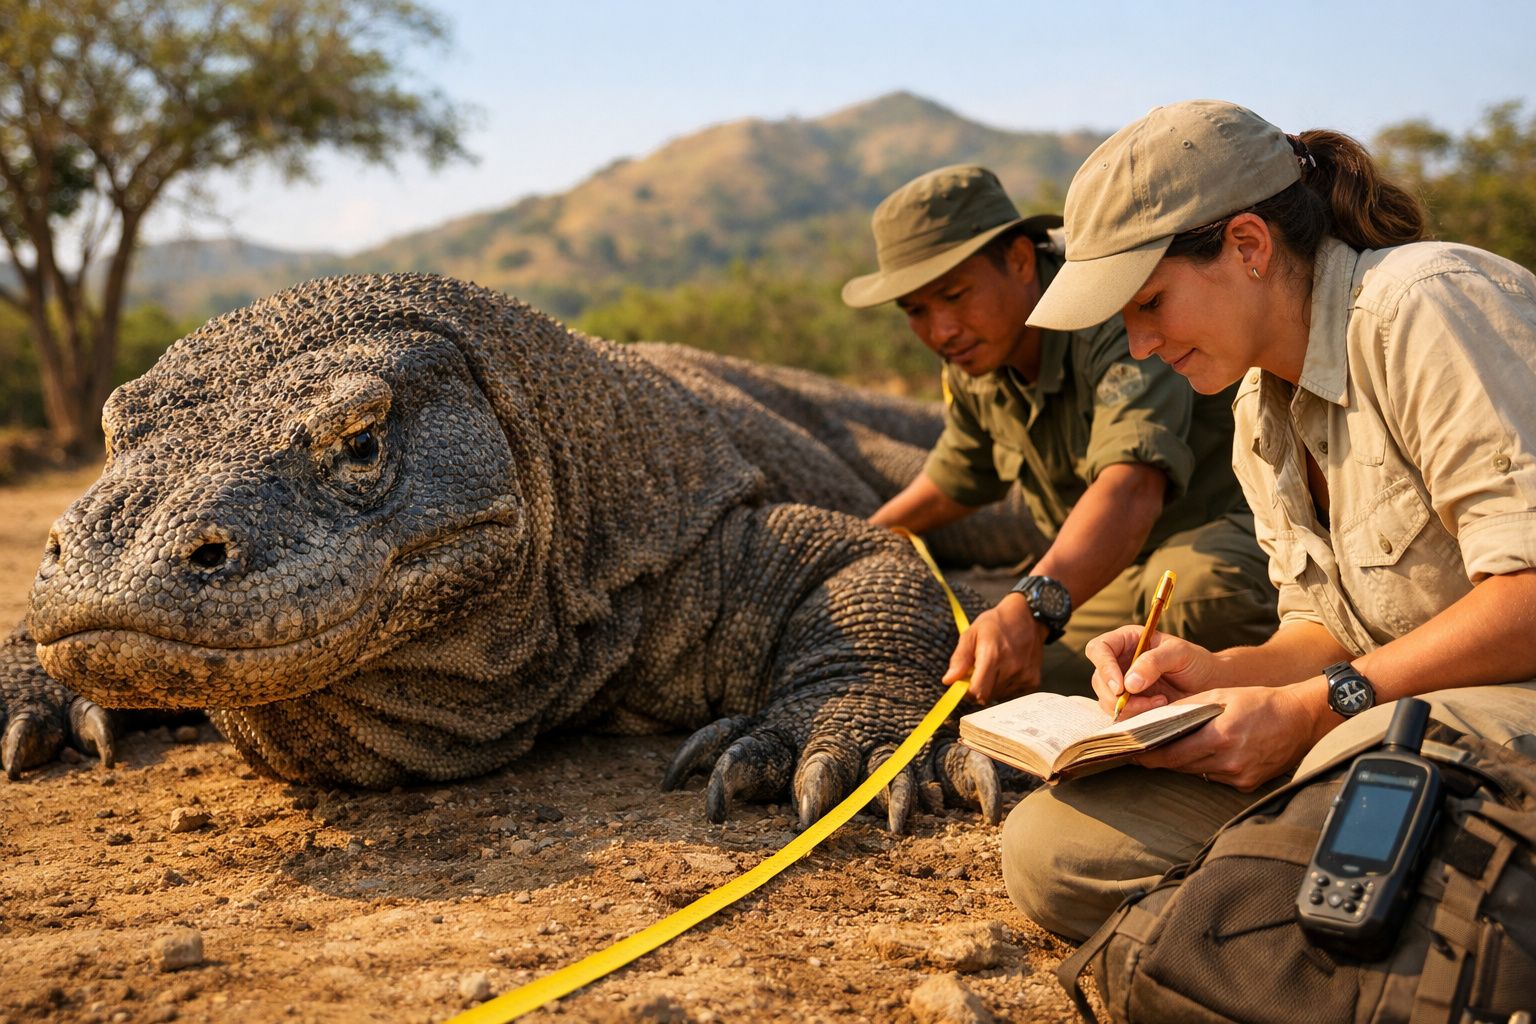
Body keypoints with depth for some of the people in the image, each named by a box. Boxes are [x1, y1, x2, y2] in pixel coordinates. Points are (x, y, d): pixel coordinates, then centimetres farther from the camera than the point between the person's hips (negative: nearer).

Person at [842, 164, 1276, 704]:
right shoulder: (974, 360, -1)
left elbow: (1132, 488, -46)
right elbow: (950, 485, 20)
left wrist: (1032, 607, -61)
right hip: (1124, 566, 7)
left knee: (1201, 592, -41)